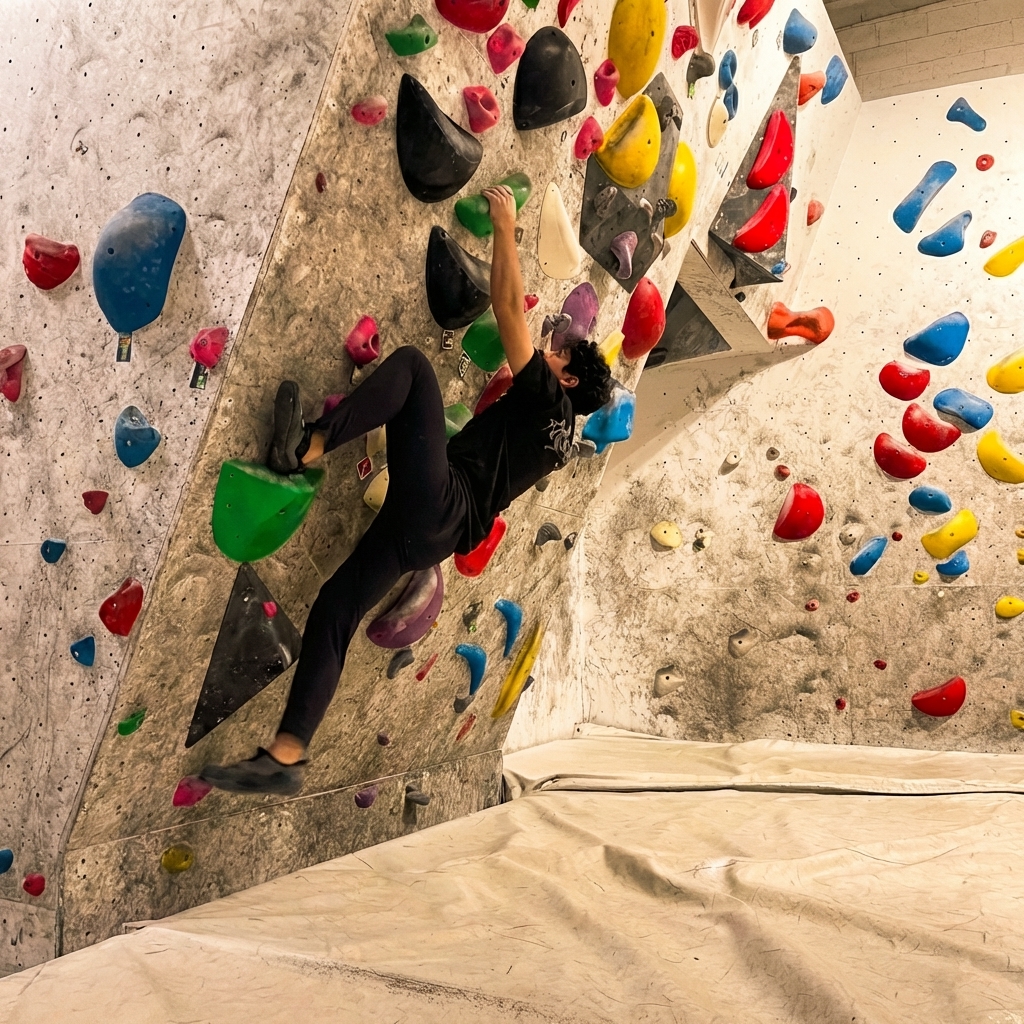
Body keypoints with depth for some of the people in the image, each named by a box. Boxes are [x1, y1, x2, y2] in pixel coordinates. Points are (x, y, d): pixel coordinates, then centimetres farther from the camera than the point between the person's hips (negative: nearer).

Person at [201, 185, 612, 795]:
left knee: (412, 363, -9)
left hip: (439, 496, -9)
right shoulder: (561, 435, 24)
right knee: (334, 611, 5)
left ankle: (308, 446, -24)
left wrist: (505, 225, 11)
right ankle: (286, 758, 2)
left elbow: (509, 306, 1)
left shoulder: (546, 398, 1)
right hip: (444, 530, 9)